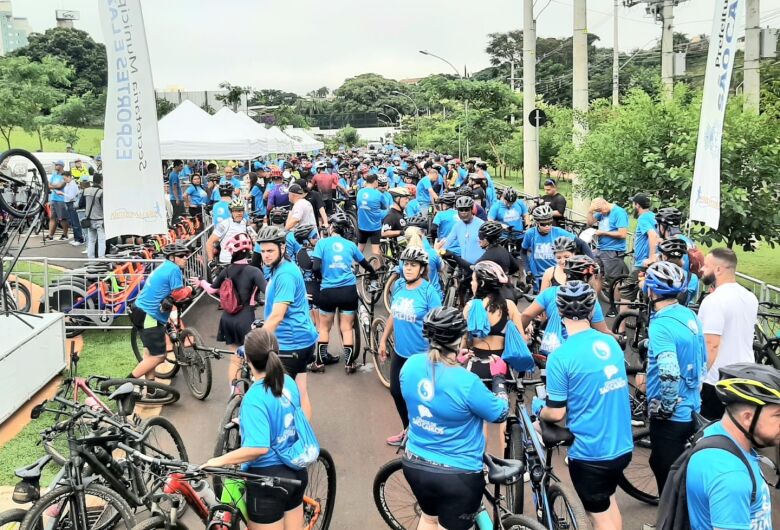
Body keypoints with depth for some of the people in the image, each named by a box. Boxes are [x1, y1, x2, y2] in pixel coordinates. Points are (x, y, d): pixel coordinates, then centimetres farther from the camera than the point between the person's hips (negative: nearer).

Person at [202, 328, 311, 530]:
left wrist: (221, 461, -21)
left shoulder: (255, 398, -24)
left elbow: (259, 448, -31)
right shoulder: (289, 382, -1)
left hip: (268, 479, -8)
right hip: (295, 471, 8)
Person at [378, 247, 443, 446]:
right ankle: (408, 429, 37)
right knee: (396, 391, 17)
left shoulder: (429, 291, -17)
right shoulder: (398, 286, 0)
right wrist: (383, 340, 14)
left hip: (421, 355, -6)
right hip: (399, 352, 6)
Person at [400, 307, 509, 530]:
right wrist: (499, 377, 3)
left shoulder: (411, 364, -12)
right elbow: (500, 414, -11)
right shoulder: (466, 382, -28)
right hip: (457, 475, -5)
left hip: (414, 464, 5)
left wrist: (453, 363, 16)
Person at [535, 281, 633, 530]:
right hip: (622, 445, 6)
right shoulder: (612, 343, 1)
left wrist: (538, 409, 7)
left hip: (590, 452, -6)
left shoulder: (561, 356, -19)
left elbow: (556, 414, -14)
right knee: (608, 502, 28)